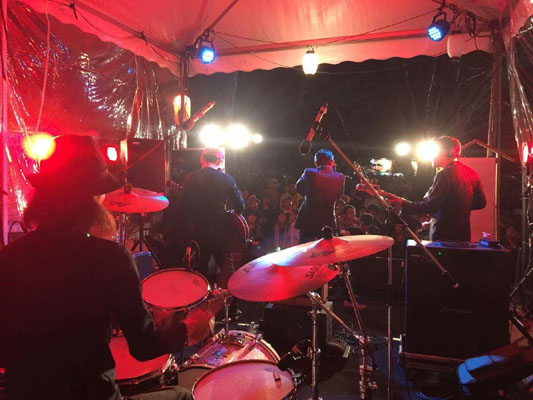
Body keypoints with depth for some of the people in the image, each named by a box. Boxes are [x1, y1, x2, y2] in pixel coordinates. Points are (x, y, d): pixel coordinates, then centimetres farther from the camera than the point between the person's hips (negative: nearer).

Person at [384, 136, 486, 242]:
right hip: (463, 235, 8)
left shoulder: (445, 174, -17)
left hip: (443, 237, -8)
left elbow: (431, 206, -23)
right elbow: (481, 203, 14)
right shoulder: (471, 173, 9)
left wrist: (402, 203, -22)